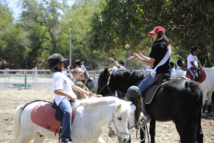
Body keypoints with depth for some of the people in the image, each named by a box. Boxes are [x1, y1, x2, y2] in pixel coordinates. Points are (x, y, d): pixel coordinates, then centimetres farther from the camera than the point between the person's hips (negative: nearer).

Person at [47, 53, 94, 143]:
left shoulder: (63, 75, 23)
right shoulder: (57, 76, -9)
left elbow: (73, 86, 27)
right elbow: (56, 91, -22)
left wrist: (86, 93, 23)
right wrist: (70, 96, -19)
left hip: (71, 99, 11)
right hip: (62, 99, -11)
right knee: (68, 111, -39)